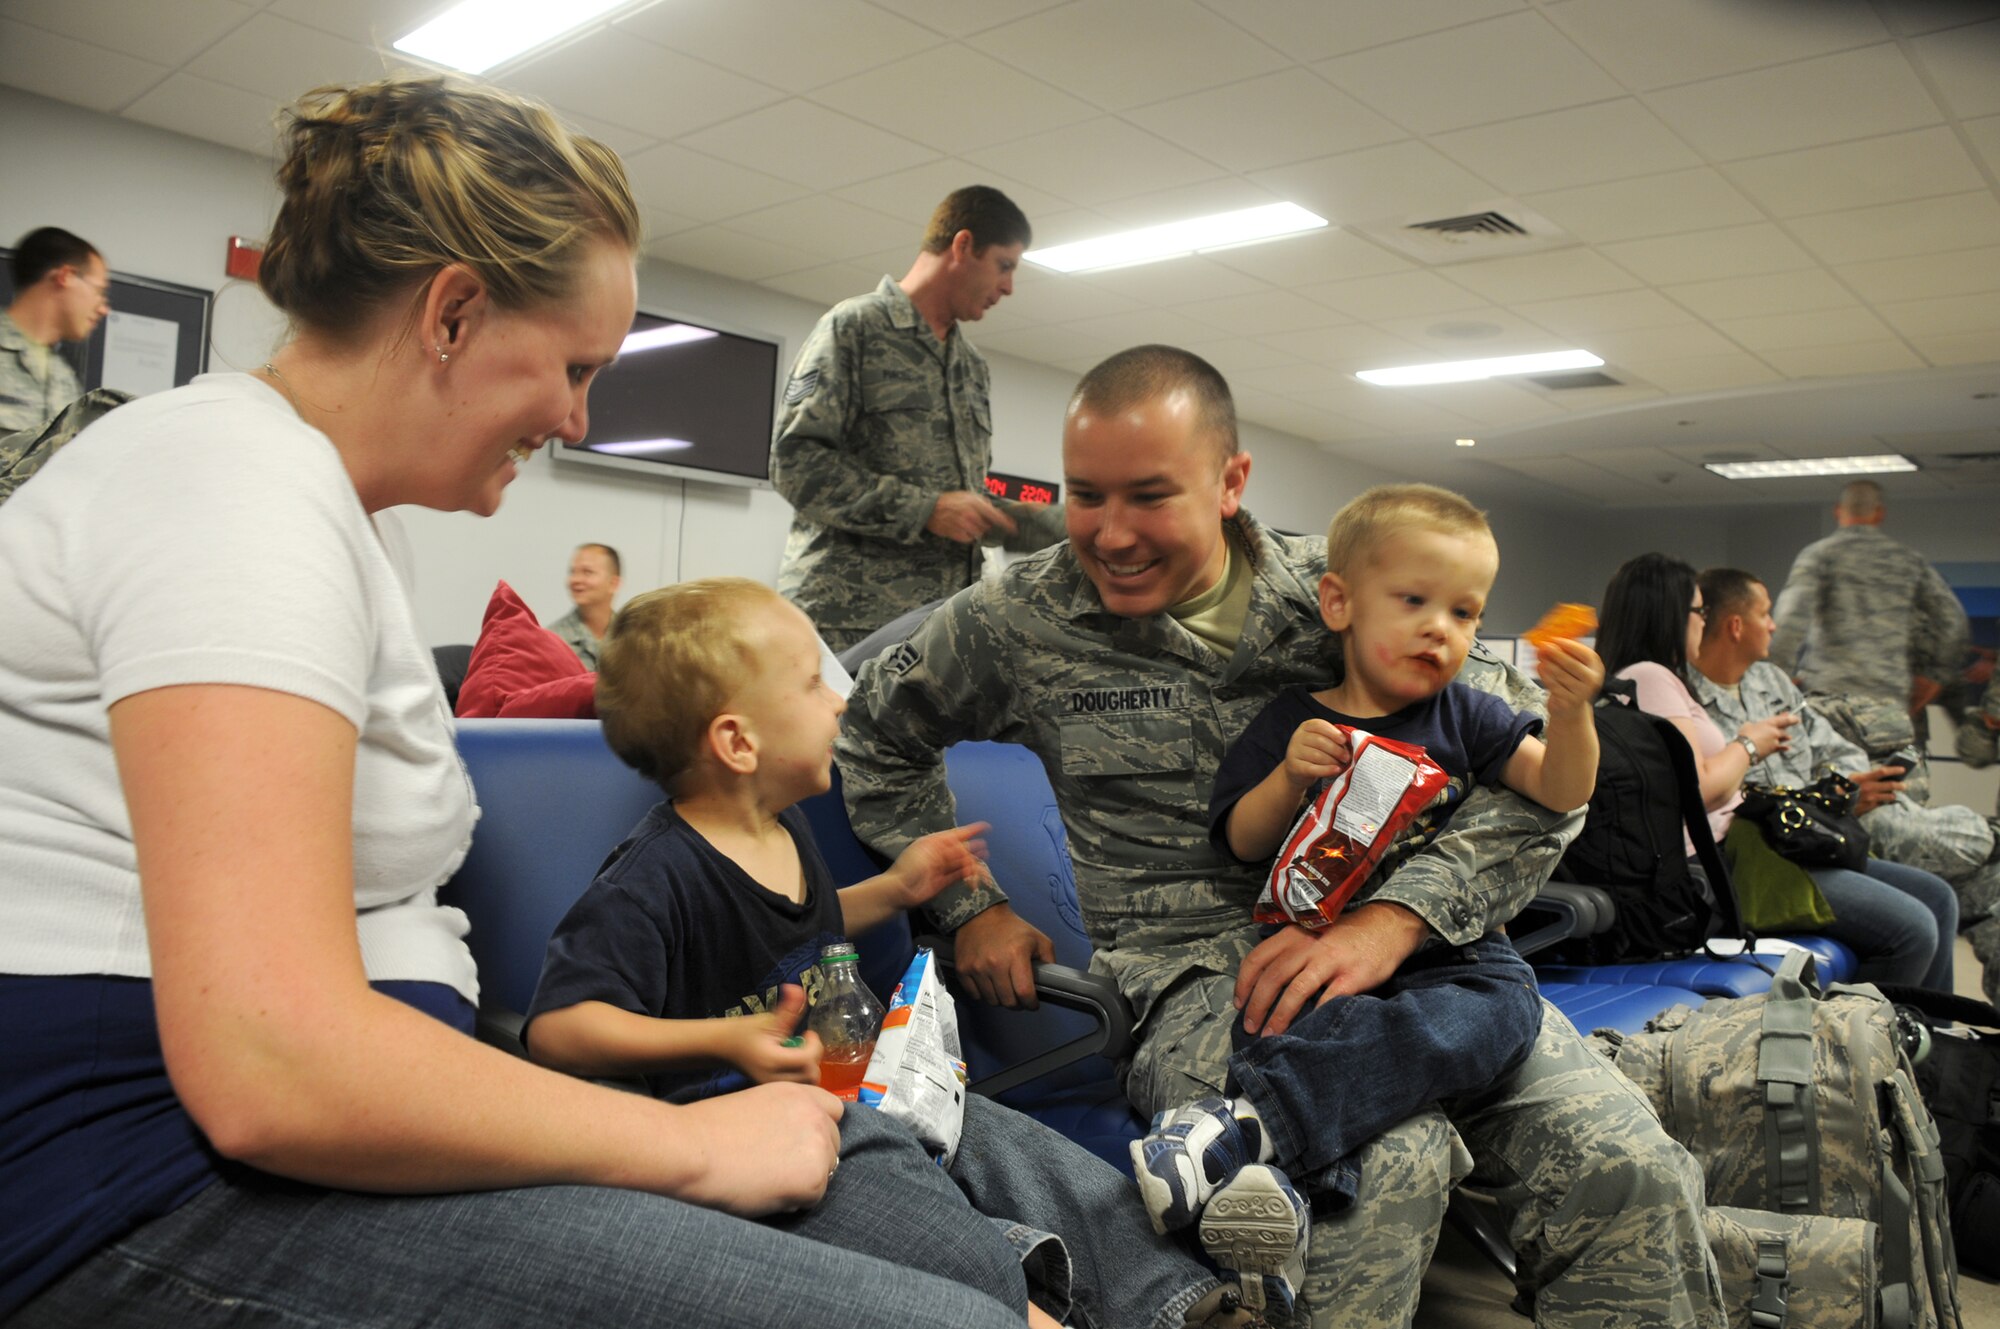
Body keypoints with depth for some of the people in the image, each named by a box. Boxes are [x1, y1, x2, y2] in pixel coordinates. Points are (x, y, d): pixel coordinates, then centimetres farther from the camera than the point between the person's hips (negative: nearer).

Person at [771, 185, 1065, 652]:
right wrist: (923, 510, -14)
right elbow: (795, 460, -10)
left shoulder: (974, 370, 24)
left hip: (944, 624, 6)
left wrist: (1068, 525, 15)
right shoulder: (855, 327, 1)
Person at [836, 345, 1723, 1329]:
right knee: (1387, 1162, -33)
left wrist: (1386, 924, -19)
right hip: (1188, 966, -2)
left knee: (1632, 1173, -21)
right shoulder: (1019, 623, 3)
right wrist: (970, 906, 10)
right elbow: (874, 740, 20)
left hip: (1400, 947, 2)